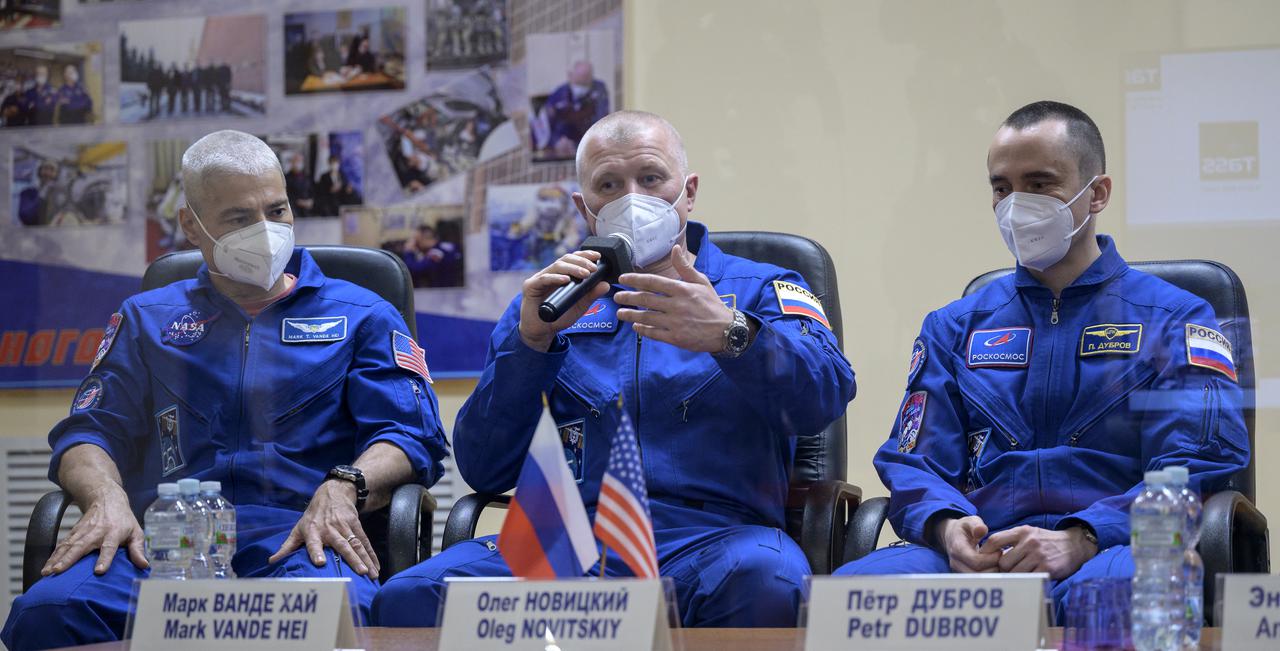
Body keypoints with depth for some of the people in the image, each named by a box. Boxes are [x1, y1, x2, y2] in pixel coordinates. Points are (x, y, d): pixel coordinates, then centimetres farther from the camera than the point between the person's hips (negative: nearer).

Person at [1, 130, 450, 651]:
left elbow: (412, 436, 8)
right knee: (49, 609, -32)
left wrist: (342, 489, -14)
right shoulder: (147, 319, 27)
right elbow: (89, 431, 17)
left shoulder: (361, 315, 21)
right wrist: (107, 499, -8)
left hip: (298, 535, -2)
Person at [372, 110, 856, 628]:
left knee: (765, 586, -40)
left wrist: (730, 334, -26)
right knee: (410, 596, -25)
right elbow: (482, 471, 13)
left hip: (710, 535, -3)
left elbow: (824, 399, -6)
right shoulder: (547, 305, 24)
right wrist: (531, 341, -2)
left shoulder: (759, 289, 17)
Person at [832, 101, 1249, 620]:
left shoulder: (1176, 319, 13)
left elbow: (1195, 465, -1)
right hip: (978, 552, 3)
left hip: (1110, 546, -3)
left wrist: (1081, 539, -18)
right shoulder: (955, 328, 24)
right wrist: (948, 528, -10)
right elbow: (914, 464, 16)